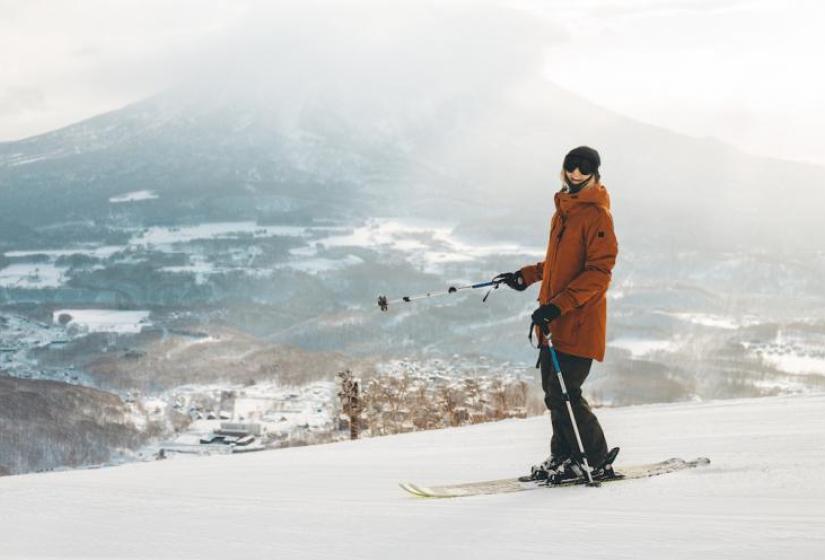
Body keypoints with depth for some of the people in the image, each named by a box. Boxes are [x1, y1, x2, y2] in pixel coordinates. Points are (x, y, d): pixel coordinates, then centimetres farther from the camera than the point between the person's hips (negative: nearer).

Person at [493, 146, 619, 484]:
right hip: (554, 321, 8)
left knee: (563, 394, -10)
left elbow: (598, 272, -18)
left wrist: (557, 305, -25)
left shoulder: (597, 215, -11)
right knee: (553, 390, 10)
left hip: (579, 322, -8)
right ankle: (564, 456, 19)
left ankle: (596, 463, 2)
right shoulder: (564, 210, 16)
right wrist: (526, 276, 27)